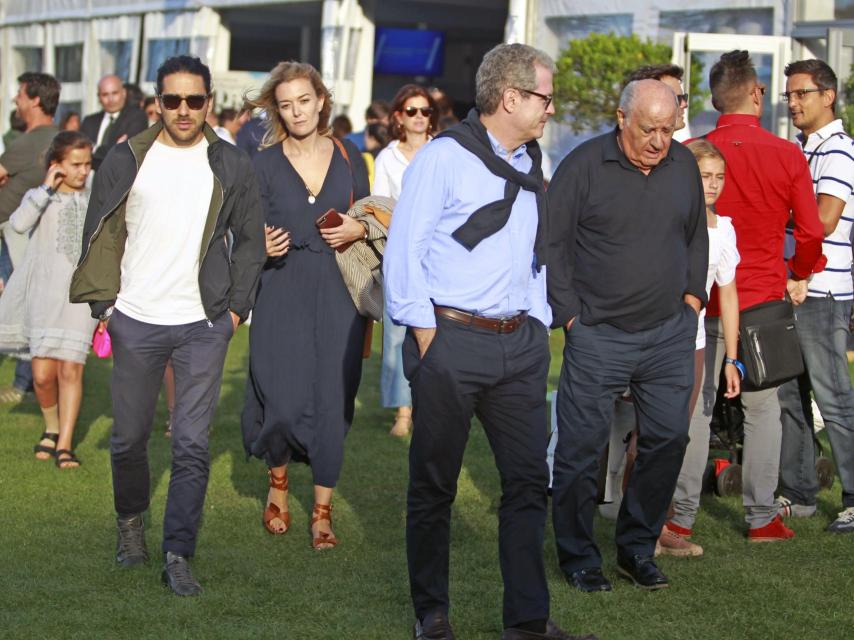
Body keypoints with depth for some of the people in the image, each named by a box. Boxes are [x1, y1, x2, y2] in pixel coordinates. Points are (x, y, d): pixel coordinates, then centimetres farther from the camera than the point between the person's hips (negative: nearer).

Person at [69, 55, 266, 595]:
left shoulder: (231, 167, 4)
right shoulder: (127, 161, 3)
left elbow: (252, 241, 9)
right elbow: (99, 235, 7)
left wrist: (236, 307, 3)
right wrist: (104, 303, 1)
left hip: (204, 326, -1)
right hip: (135, 322, 1)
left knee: (192, 443, -5)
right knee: (129, 437, 9)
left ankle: (178, 555, 1)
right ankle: (131, 521, 34)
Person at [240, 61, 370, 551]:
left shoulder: (349, 158, 6)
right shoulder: (265, 163, 1)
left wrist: (358, 230, -7)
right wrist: (263, 245, -17)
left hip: (339, 293, 1)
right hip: (283, 292, -1)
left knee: (333, 400, -1)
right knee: (284, 400, -5)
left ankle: (323, 510, 9)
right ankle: (278, 483, 24)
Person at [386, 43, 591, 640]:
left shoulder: (530, 164, 14)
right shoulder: (445, 157, -7)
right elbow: (404, 247, -9)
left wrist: (539, 325, 13)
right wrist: (425, 333, -11)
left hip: (519, 344, 6)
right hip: (451, 341, -6)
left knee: (529, 479, 5)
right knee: (434, 483, 5)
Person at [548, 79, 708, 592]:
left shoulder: (684, 166, 7)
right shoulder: (584, 165, -8)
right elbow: (552, 242, -4)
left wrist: (692, 296, 11)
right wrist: (569, 313, -7)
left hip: (669, 333, 4)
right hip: (599, 334, -4)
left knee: (669, 438, 5)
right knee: (583, 445, 0)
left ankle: (638, 548, 20)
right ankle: (578, 555, 14)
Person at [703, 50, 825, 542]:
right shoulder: (788, 156, -6)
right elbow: (811, 232, -3)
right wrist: (800, 276, 14)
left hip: (702, 299, 1)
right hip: (763, 298, -1)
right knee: (762, 410, 8)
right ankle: (763, 518, 11)